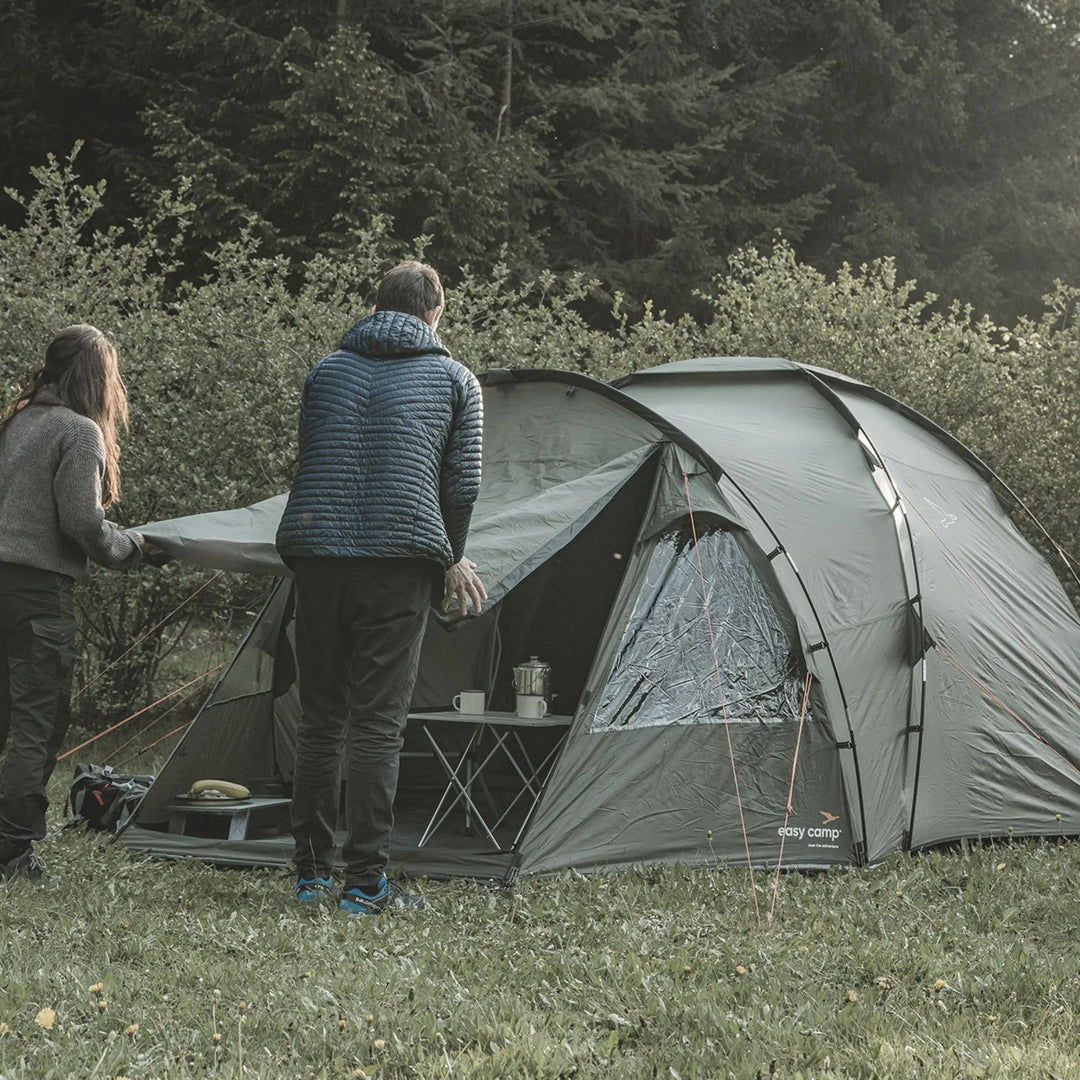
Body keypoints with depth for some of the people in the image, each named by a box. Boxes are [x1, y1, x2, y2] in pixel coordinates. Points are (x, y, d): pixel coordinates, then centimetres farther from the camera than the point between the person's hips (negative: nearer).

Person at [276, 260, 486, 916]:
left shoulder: (328, 371, 16)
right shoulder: (455, 380, 6)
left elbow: (313, 466, 18)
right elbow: (463, 483, 2)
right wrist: (453, 558, 19)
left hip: (319, 557, 4)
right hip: (399, 565, -3)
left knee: (321, 718, 12)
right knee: (379, 724, -2)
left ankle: (312, 873, 17)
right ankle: (366, 884, -2)